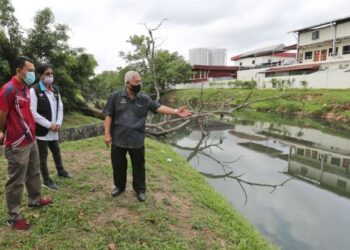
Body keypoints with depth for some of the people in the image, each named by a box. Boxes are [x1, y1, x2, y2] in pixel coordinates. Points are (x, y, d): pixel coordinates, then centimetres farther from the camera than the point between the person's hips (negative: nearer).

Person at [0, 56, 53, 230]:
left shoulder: (25, 88, 10)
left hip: (31, 139, 9)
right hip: (18, 143, -9)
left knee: (33, 172, 23)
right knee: (16, 181, 4)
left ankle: (35, 200, 43)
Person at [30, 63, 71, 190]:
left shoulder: (55, 90, 8)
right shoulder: (34, 90, -14)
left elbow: (60, 108, 11)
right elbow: (33, 113, -18)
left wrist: (58, 123, -3)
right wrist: (49, 125, -18)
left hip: (54, 130, 6)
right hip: (41, 130, -6)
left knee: (57, 151, 21)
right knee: (43, 155, 7)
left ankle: (60, 171, 40)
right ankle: (46, 180, 20)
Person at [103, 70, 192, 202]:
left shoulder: (144, 99, 0)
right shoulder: (116, 96, -4)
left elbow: (159, 107, -7)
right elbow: (109, 116, -2)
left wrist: (176, 111, -19)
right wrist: (107, 134, -6)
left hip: (137, 140, 1)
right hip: (118, 139, 0)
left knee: (138, 166, 11)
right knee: (118, 165, 14)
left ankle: (140, 189, 30)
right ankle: (119, 186, 38)